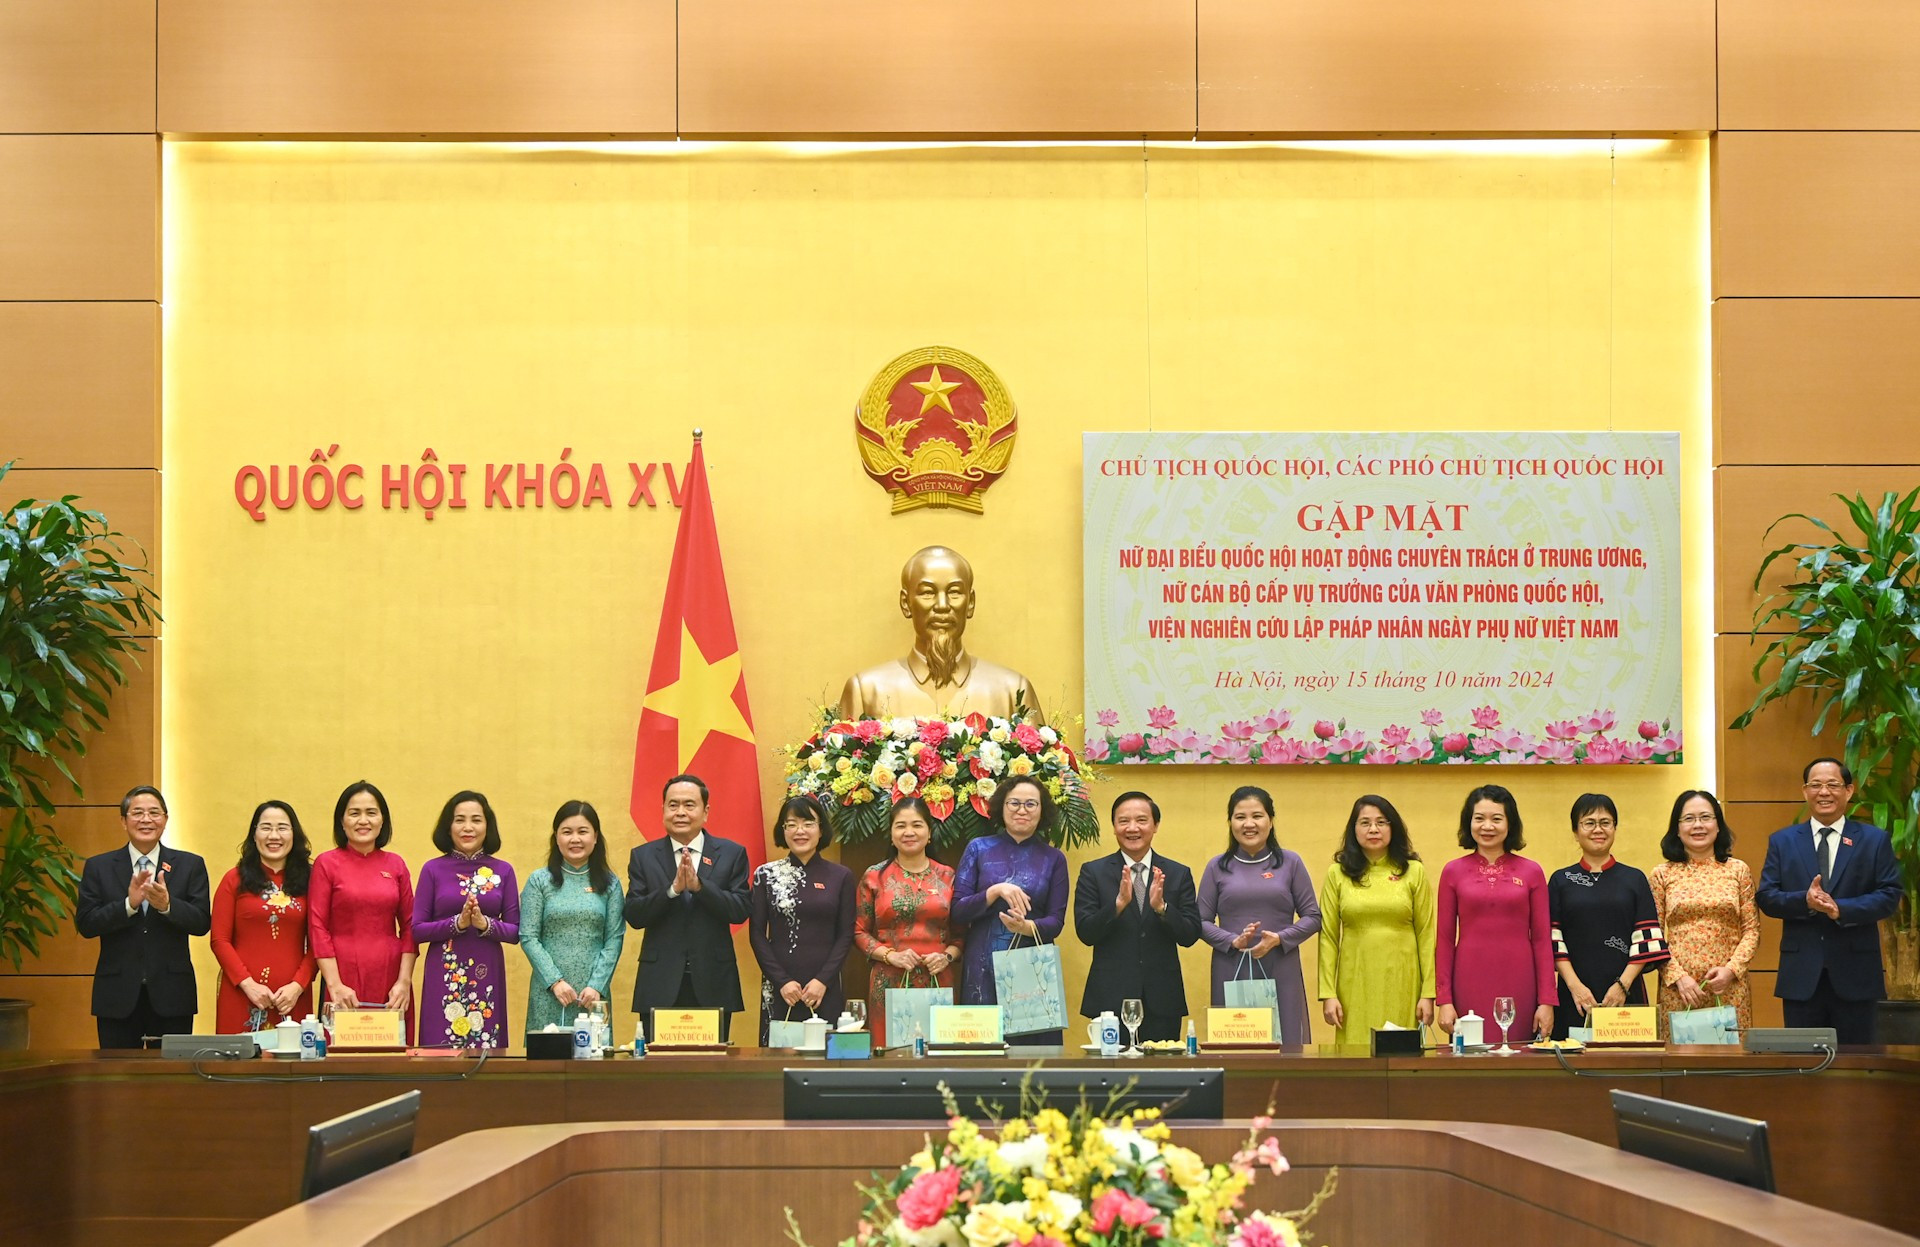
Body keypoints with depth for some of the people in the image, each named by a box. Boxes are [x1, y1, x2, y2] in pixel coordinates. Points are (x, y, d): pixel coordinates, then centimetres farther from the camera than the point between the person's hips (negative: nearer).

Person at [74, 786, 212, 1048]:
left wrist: (167, 906, -21)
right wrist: (128, 904, -18)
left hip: (171, 995, 0)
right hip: (118, 996, 0)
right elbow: (85, 924, -3)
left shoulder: (190, 865, 6)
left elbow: (202, 923, -2)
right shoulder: (98, 867, 6)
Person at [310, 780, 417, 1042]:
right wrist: (334, 985, -11)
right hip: (345, 976, -2)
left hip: (389, 978, 3)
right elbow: (317, 927, -2)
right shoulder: (327, 863, 2)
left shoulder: (396, 864, 10)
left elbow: (409, 926, 9)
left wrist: (404, 981, -2)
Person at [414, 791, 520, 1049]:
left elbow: (515, 932, 5)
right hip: (444, 978, -1)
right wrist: (457, 923, -14)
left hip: (487, 977, 1)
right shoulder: (433, 870, 4)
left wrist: (485, 924, -13)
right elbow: (417, 929, 0)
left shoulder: (503, 871, 7)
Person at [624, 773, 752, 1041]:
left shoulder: (731, 854, 6)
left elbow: (741, 911, -4)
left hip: (712, 987, 0)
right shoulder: (643, 856, 8)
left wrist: (698, 885, -17)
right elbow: (634, 916, -2)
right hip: (661, 986, 0)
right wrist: (673, 888, -17)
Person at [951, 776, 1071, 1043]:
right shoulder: (979, 849, 6)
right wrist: (996, 891, -14)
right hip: (983, 969, -1)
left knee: (1037, 1043, -3)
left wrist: (1027, 927, -17)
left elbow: (1056, 921, 3)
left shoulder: (1053, 859, 8)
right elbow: (957, 911, 0)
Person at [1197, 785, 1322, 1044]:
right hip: (1231, 973, 0)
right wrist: (1233, 941, -12)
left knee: (1284, 1043, -2)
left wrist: (1279, 938, -11)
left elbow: (1312, 916, 6)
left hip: (1280, 973, 0)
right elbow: (1202, 921, 6)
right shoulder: (1217, 868, 8)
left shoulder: (1290, 863, 6)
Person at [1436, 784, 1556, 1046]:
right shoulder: (1453, 872, 6)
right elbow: (1444, 940, 6)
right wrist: (1444, 1000, 0)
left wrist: (1547, 1001, 0)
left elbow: (1542, 939, 5)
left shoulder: (1531, 872, 6)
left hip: (1519, 987, 0)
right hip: (1470, 986, 0)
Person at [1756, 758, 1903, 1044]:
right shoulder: (1782, 841, 9)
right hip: (1801, 973, 1)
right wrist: (1805, 901, -17)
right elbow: (1766, 897, 3)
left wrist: (1841, 909, -18)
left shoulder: (1875, 840, 6)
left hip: (1855, 975, -1)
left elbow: (1889, 896, -3)